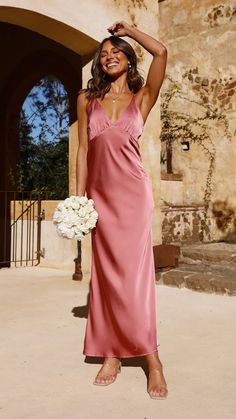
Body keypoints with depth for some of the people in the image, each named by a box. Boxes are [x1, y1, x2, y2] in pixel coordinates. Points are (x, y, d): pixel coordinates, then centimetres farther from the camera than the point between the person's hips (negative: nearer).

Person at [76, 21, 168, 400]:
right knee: (106, 272, 4)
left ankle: (151, 357, 3)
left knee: (133, 270, -6)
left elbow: (161, 52, -7)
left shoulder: (142, 97, 8)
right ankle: (112, 354, 11)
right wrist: (78, 196, 2)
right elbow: (83, 150, 9)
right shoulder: (87, 100, 13)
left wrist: (128, 29, 8)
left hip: (132, 191, -3)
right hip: (100, 194, 3)